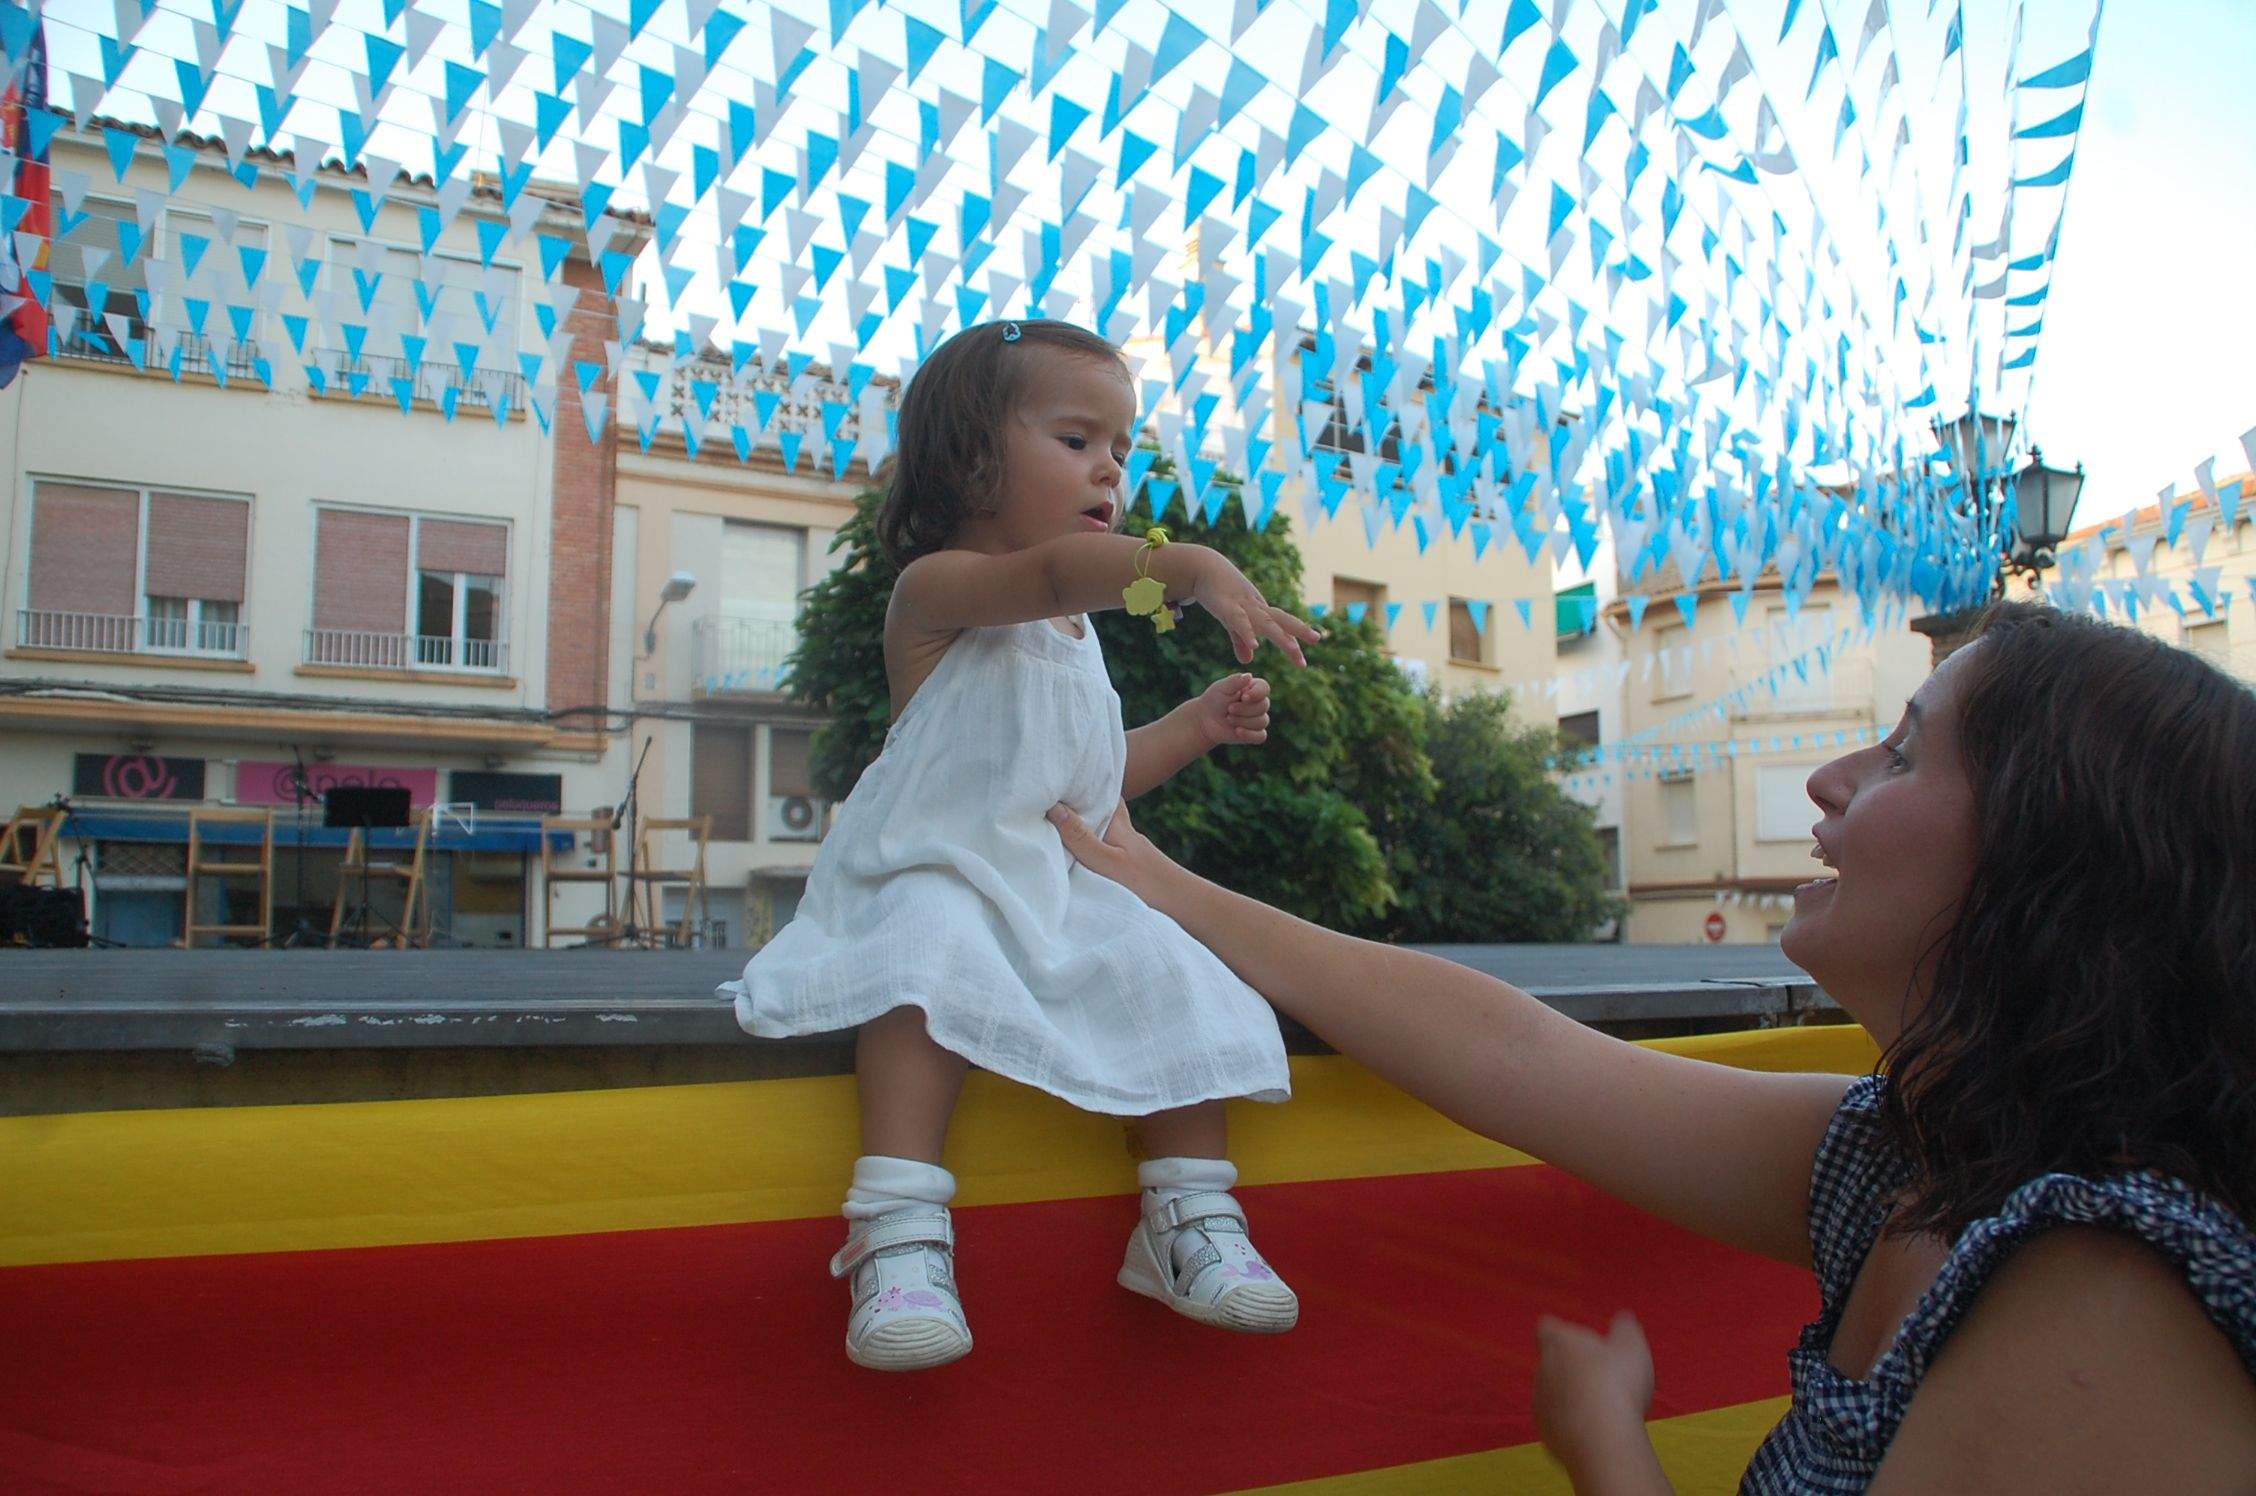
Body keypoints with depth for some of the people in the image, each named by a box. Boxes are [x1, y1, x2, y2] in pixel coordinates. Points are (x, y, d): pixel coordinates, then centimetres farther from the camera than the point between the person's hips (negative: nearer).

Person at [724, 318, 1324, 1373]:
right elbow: (1054, 571, -31)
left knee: (1175, 980, -17)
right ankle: (900, 1238, -39)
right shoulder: (937, 588, -7)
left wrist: (1198, 723, 19)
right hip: (937, 873, -7)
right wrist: (1190, 566, -47)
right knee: (932, 963, -39)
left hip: (1062, 890, 7)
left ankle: (1192, 1220, -6)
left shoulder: (1076, 634, 22)